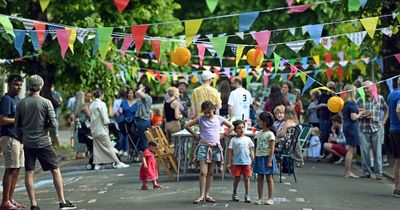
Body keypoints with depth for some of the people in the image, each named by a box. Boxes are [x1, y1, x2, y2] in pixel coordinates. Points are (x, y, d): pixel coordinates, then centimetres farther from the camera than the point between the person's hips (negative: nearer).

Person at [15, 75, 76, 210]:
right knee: (55, 170, 5)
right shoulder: (46, 103, -8)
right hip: (43, 142, -3)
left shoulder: (21, 104, 1)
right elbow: (53, 123, -9)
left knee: (29, 173, 6)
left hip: (27, 143, 3)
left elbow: (17, 126, 6)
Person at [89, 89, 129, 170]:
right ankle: (118, 163, -1)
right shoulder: (101, 104, -12)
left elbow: (91, 117, 9)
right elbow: (104, 117, -14)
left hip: (94, 129, 7)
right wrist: (107, 126, -4)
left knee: (96, 147, 9)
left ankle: (96, 164, 7)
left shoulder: (91, 105, 8)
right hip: (101, 129, -6)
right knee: (108, 146, -4)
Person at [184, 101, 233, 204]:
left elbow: (231, 127, 17)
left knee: (210, 172, 7)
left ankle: (207, 195, 13)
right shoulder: (200, 119, 0)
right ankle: (202, 195, -8)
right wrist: (196, 135, 1)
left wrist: (223, 135, 6)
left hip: (215, 147, 2)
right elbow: (187, 125, 5)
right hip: (204, 146, -2)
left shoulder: (219, 119, 5)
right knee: (203, 172, -9)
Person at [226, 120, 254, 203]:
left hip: (246, 162, 2)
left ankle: (247, 195, 7)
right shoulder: (233, 140, 1)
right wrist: (229, 163, -4)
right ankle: (234, 194, 19)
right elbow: (230, 151, 0)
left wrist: (253, 161, 7)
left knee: (246, 178, 1)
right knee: (237, 178, 4)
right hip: (236, 162, -2)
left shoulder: (248, 139, 8)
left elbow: (251, 151, 12)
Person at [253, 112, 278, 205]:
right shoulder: (259, 133, 10)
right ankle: (260, 198, 11)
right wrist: (255, 158, 11)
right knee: (259, 178, 7)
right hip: (259, 158, 7)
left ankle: (270, 198, 7)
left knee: (269, 178, 1)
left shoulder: (270, 134, -11)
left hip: (267, 158, -7)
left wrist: (269, 161, -18)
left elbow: (272, 149, -14)